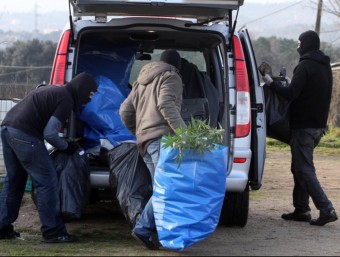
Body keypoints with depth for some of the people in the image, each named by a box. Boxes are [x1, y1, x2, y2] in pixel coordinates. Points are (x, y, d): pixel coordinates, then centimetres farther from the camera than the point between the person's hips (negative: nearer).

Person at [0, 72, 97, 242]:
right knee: (47, 182, -2)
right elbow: (50, 134, -13)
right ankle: (53, 232, 0)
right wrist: (66, 146, 3)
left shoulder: (52, 90, 22)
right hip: (25, 135, -10)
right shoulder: (66, 100, -7)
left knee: (14, 180, 19)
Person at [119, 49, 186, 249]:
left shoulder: (143, 82, 29)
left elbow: (125, 111, 26)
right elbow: (166, 105, -14)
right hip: (162, 137, -9)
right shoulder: (170, 78, 4)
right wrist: (183, 131, -22)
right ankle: (143, 228, -28)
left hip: (145, 141, 9)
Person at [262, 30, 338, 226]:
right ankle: (301, 209, 16)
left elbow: (291, 93, -21)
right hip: (319, 125, 9)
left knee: (304, 169, -7)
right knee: (301, 168, 16)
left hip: (304, 125, -9)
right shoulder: (325, 67, 14)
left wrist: (271, 83, -8)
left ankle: (326, 209, -14)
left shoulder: (306, 66, -15)